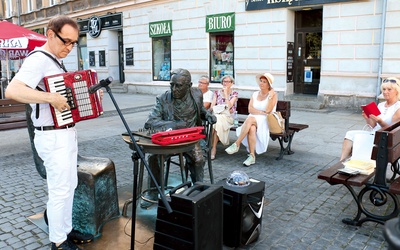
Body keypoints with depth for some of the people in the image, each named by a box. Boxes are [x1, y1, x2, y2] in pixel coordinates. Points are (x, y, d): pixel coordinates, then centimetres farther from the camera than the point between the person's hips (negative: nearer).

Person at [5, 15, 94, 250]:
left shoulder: (55, 61, 13)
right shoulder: (38, 60, -17)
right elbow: (12, 90, -31)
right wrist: (50, 98, -34)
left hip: (67, 134, 10)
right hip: (53, 138, -10)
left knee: (70, 185, 17)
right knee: (60, 190, 0)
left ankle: (67, 230, 32)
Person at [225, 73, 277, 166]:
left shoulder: (273, 95, 3)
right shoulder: (255, 94, 16)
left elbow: (268, 110, -11)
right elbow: (250, 109, 4)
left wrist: (270, 96, -15)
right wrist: (262, 112, -8)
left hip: (266, 121, -3)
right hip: (253, 120, 4)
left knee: (250, 119, -35)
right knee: (252, 128, -34)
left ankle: (236, 144, -32)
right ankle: (252, 156, -32)